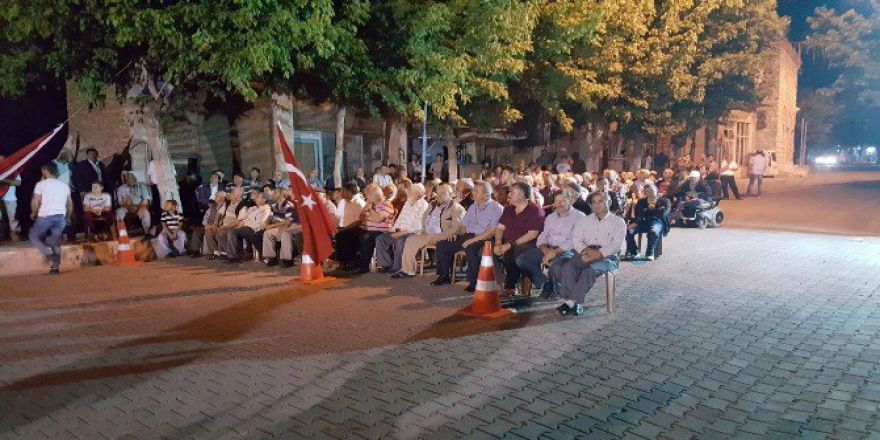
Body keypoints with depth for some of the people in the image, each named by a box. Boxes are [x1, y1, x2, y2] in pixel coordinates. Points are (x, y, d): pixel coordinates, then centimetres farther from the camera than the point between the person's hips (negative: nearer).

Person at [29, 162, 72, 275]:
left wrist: (33, 213, 13)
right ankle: (55, 266, 2)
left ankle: (48, 252, -6)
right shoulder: (65, 185, 14)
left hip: (45, 216, -4)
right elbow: (70, 205, 16)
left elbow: (35, 202, -5)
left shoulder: (41, 184, 1)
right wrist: (67, 217, 28)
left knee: (34, 235, 17)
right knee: (56, 241, 12)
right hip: (61, 217, 4)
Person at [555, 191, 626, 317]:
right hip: (585, 253, 3)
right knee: (567, 266, -29)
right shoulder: (585, 220, 21)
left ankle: (570, 302, -32)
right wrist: (586, 250, -11)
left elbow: (616, 245, -4)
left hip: (606, 256, -3)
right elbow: (576, 239, 10)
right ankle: (576, 304, -30)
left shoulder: (618, 222, 10)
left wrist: (599, 253, -19)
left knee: (589, 271, -35)